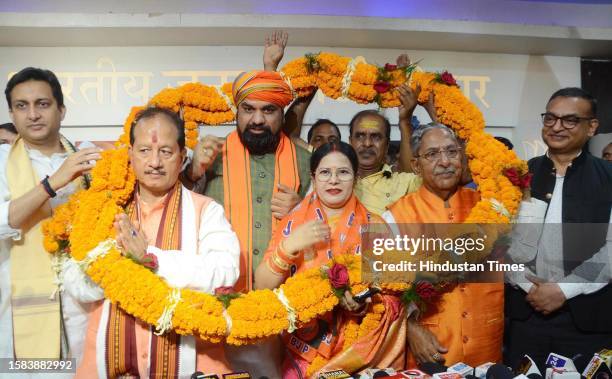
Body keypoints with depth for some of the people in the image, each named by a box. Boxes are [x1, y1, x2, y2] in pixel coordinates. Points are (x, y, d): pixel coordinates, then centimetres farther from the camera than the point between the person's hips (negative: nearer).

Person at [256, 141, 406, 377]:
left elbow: (394, 297, 2)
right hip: (305, 354, 0)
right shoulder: (294, 223, 4)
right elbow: (262, 287, -2)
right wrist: (289, 245, -15)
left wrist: (363, 305, -16)